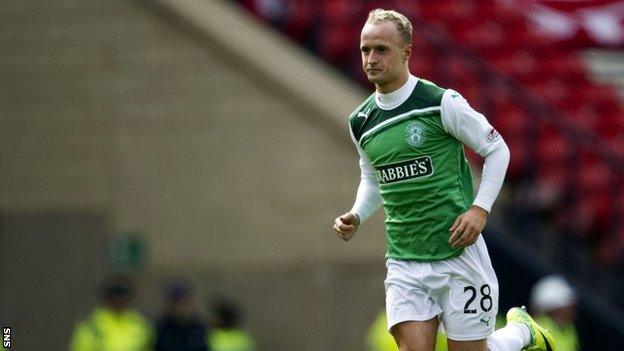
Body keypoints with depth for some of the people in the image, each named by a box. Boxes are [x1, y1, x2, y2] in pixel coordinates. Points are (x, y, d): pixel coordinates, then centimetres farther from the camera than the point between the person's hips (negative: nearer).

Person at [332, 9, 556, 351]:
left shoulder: (442, 103, -10)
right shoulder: (360, 122, 6)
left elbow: (497, 149, 0)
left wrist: (480, 208, -12)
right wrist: (356, 217, 5)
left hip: (458, 253, -4)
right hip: (404, 264, 4)